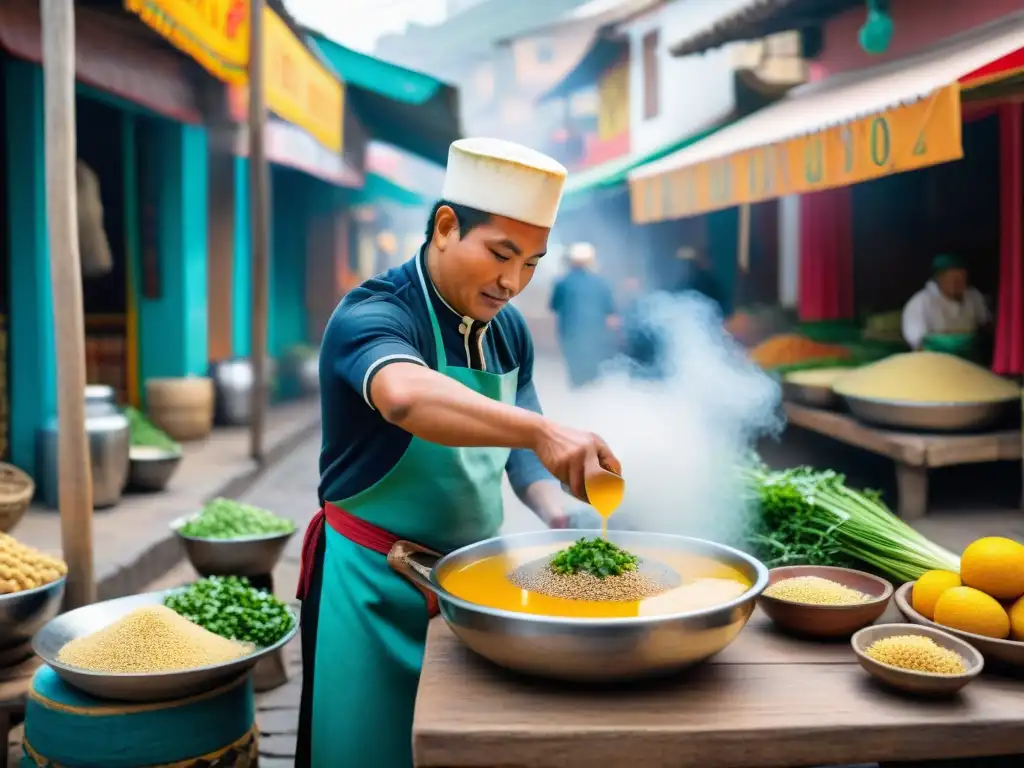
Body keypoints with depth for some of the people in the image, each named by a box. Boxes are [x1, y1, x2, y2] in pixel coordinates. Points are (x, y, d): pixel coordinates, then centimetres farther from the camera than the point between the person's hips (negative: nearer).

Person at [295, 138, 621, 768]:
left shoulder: (509, 331, 3)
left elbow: (513, 444, 9)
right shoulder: (373, 315, -20)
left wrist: (552, 505, -11)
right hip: (377, 584, -6)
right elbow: (406, 396, -42)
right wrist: (539, 429, -53)